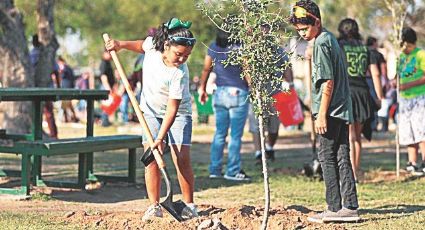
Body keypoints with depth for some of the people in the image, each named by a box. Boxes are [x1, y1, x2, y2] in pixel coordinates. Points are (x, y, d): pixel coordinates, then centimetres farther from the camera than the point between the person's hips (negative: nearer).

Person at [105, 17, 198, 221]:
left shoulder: (180, 74, -33)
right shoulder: (153, 44, -19)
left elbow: (172, 109, -31)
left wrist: (160, 138, -34)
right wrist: (122, 45, -1)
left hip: (178, 113, -4)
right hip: (151, 109, 4)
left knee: (181, 158, -14)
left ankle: (189, 205, -2)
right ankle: (154, 206, -3)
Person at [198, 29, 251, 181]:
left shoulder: (213, 48, 5)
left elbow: (206, 69, 11)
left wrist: (202, 89, 21)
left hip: (219, 93, 5)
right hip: (238, 93, -5)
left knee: (220, 133, 12)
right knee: (236, 135, -1)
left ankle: (214, 169, 10)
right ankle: (233, 171, -2)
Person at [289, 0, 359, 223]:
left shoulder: (321, 44, -13)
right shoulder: (331, 39, 16)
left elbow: (328, 82, -18)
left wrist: (321, 114, -17)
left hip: (330, 110, -9)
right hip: (343, 110, 9)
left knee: (327, 157, -3)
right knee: (342, 158, 8)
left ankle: (334, 208, -2)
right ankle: (350, 207, 8)